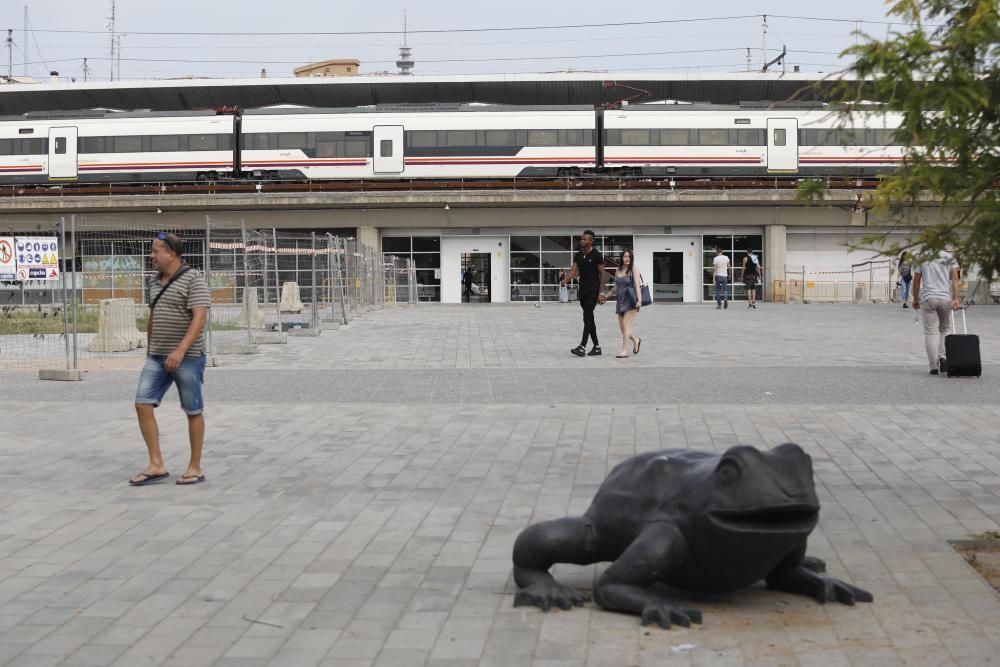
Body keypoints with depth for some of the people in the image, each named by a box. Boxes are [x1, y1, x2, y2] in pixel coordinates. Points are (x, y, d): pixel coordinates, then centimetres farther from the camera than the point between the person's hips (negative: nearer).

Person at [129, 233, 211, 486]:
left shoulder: (193, 279, -11)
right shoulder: (156, 282, 12)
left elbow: (200, 318, -21)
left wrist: (181, 349, -30)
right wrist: (149, 351, 24)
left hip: (187, 356, -7)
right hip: (158, 357, 7)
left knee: (193, 411, 3)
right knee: (142, 405, -6)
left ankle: (195, 467, 14)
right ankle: (156, 466, -4)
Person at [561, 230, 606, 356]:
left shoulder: (596, 255, -8)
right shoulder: (578, 255, 10)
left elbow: (602, 274, -8)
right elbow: (573, 270, 2)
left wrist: (601, 292, -13)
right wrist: (564, 281, -18)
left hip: (593, 290, -7)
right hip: (583, 290, 7)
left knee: (587, 317, -14)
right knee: (589, 318, 9)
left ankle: (582, 347, -19)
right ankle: (597, 347, 16)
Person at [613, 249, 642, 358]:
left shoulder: (634, 268, -3)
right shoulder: (618, 271, 12)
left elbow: (637, 284, -10)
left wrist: (639, 300, -17)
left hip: (630, 300, -6)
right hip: (620, 300, 6)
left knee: (626, 325, -11)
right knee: (622, 327, 7)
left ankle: (625, 351, -7)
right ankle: (635, 340, 33)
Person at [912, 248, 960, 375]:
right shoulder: (949, 257, 7)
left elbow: (916, 281, 5)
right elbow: (955, 278, -3)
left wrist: (915, 299, 16)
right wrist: (955, 299, -8)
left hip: (928, 298, -1)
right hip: (945, 298, 1)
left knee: (930, 332, 1)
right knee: (945, 329, 19)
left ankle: (934, 366, -4)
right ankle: (943, 356, -2)